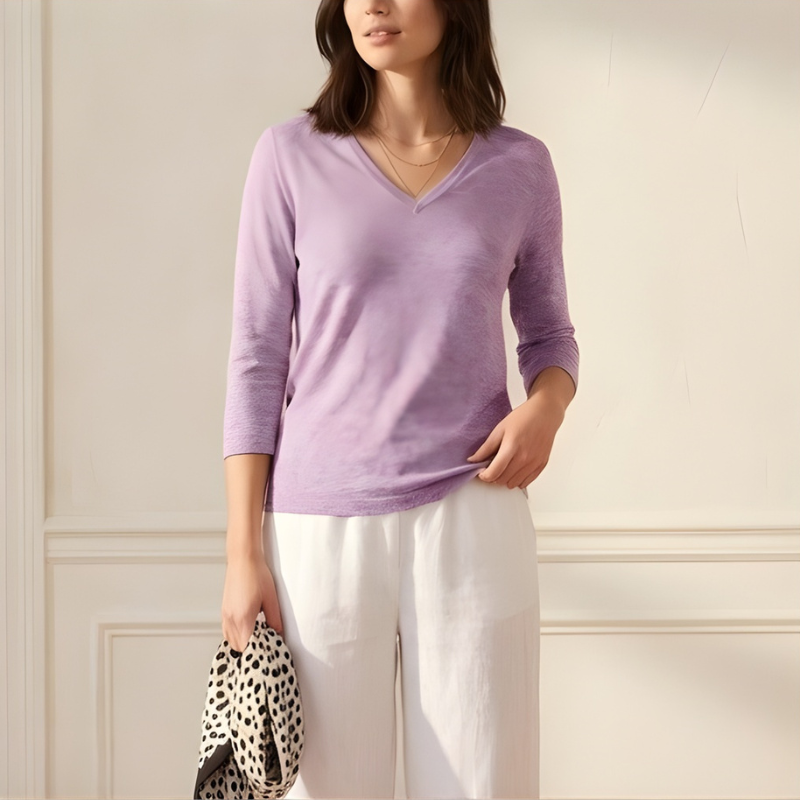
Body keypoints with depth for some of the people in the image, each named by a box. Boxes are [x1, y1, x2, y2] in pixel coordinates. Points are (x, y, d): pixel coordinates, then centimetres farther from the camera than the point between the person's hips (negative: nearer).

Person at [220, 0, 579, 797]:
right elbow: (258, 356, 1)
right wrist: (243, 550, -2)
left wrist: (547, 405, -7)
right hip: (319, 526, -1)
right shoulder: (291, 155, 1)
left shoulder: (520, 165, 5)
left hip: (471, 516, 1)